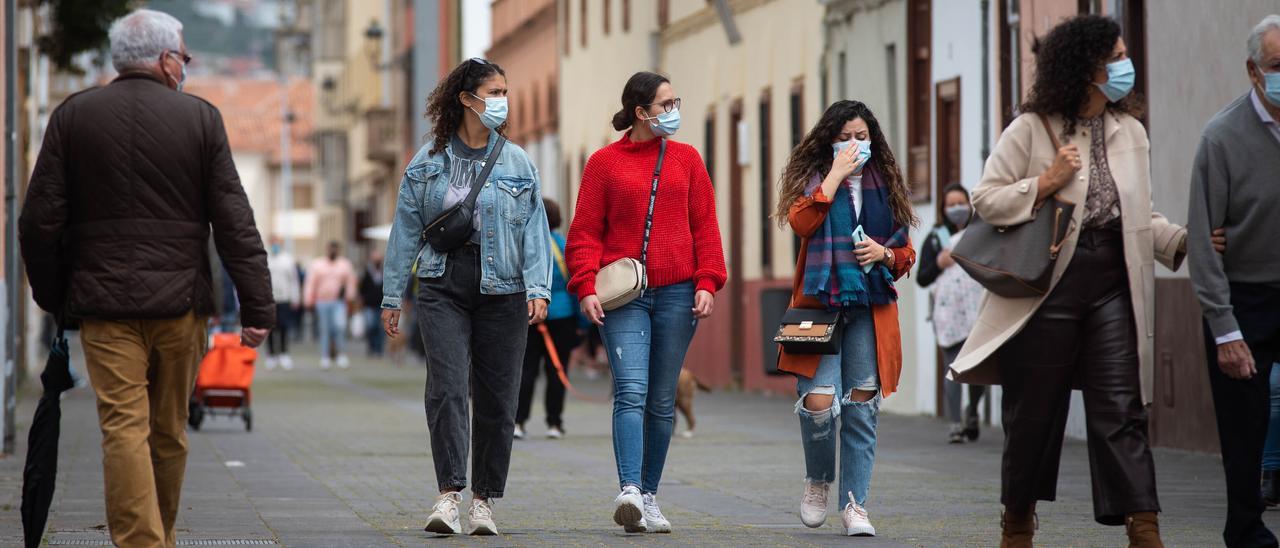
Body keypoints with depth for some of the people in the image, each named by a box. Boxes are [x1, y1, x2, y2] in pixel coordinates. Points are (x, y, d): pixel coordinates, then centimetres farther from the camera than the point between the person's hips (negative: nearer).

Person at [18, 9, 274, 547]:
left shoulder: (72, 115, 1)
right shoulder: (200, 118, -1)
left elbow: (40, 219, 0)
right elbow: (234, 223, -4)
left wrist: (51, 296, 13)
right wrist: (258, 306, -2)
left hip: (104, 301, -1)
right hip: (180, 301, 1)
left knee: (124, 429, -4)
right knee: (169, 433, 14)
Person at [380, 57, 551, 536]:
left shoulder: (517, 163, 8)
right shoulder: (427, 163, 7)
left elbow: (535, 229, 5)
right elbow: (405, 231, 10)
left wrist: (538, 288, -8)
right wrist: (392, 296, 8)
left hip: (501, 288, 1)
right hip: (443, 285, -1)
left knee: (496, 397, 2)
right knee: (447, 387, -14)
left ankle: (484, 500, 12)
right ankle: (449, 494, -17)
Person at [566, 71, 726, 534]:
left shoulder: (686, 159, 12)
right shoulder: (605, 162, 4)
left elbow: (705, 227, 10)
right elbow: (585, 232, 2)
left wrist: (707, 282, -1)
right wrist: (586, 287, -9)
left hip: (676, 294, 3)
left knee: (662, 401, 7)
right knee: (630, 391, -17)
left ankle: (649, 497, 14)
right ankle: (629, 491, -27)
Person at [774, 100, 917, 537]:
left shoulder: (886, 184, 14)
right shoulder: (813, 177, 5)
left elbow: (906, 253, 20)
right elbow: (801, 223, -16)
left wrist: (884, 253, -2)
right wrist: (836, 174, -14)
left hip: (870, 310, 3)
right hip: (820, 305, -3)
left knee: (861, 408, -1)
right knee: (818, 402, -16)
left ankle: (854, 504, 7)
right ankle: (818, 480, 12)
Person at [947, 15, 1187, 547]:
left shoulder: (1130, 132, 12)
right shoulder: (1032, 129, -2)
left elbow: (1141, 216, 15)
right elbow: (985, 200, -2)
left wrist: (1181, 241, -3)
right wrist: (1047, 182, -14)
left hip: (1112, 284, 3)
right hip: (1048, 282, -3)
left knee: (1121, 409, -5)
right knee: (1034, 409, 7)